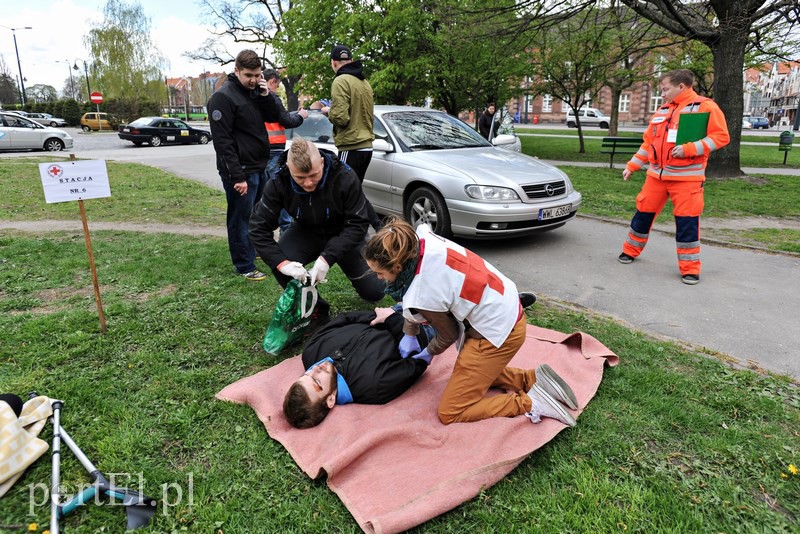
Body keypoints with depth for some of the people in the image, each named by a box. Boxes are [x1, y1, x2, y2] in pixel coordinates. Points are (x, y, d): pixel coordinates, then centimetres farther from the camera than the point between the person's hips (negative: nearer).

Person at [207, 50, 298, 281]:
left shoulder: (255, 92, 12)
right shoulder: (223, 97, -13)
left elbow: (276, 117, 10)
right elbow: (222, 141, -18)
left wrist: (266, 96, -7)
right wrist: (237, 177, -22)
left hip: (259, 167, 8)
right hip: (240, 171, -8)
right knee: (241, 218, -2)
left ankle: (254, 250, 37)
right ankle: (245, 266, 7)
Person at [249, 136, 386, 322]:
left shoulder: (345, 177, -31)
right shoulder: (278, 183, -25)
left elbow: (358, 224, -29)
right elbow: (259, 228, -22)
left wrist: (327, 258, -39)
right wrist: (282, 263, -37)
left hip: (343, 234, -1)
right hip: (306, 232, 1)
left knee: (374, 293, -4)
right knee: (277, 264, -29)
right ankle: (314, 309, -3)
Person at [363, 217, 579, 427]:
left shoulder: (424, 293, -28)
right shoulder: (421, 239, -9)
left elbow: (449, 335, -6)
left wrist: (428, 353, 14)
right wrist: (409, 334, 11)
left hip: (497, 331, -9)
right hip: (506, 310, 9)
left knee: (449, 413, 0)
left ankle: (529, 403, 0)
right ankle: (533, 379, 19)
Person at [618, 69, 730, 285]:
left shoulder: (705, 107, -4)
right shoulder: (663, 111, 14)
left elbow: (721, 136, -9)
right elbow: (648, 142, 20)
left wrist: (689, 148, -21)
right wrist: (632, 166, 16)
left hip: (686, 177, -5)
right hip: (656, 175, 6)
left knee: (687, 221, -4)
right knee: (644, 212, 10)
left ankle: (690, 268, 6)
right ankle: (630, 250, 28)